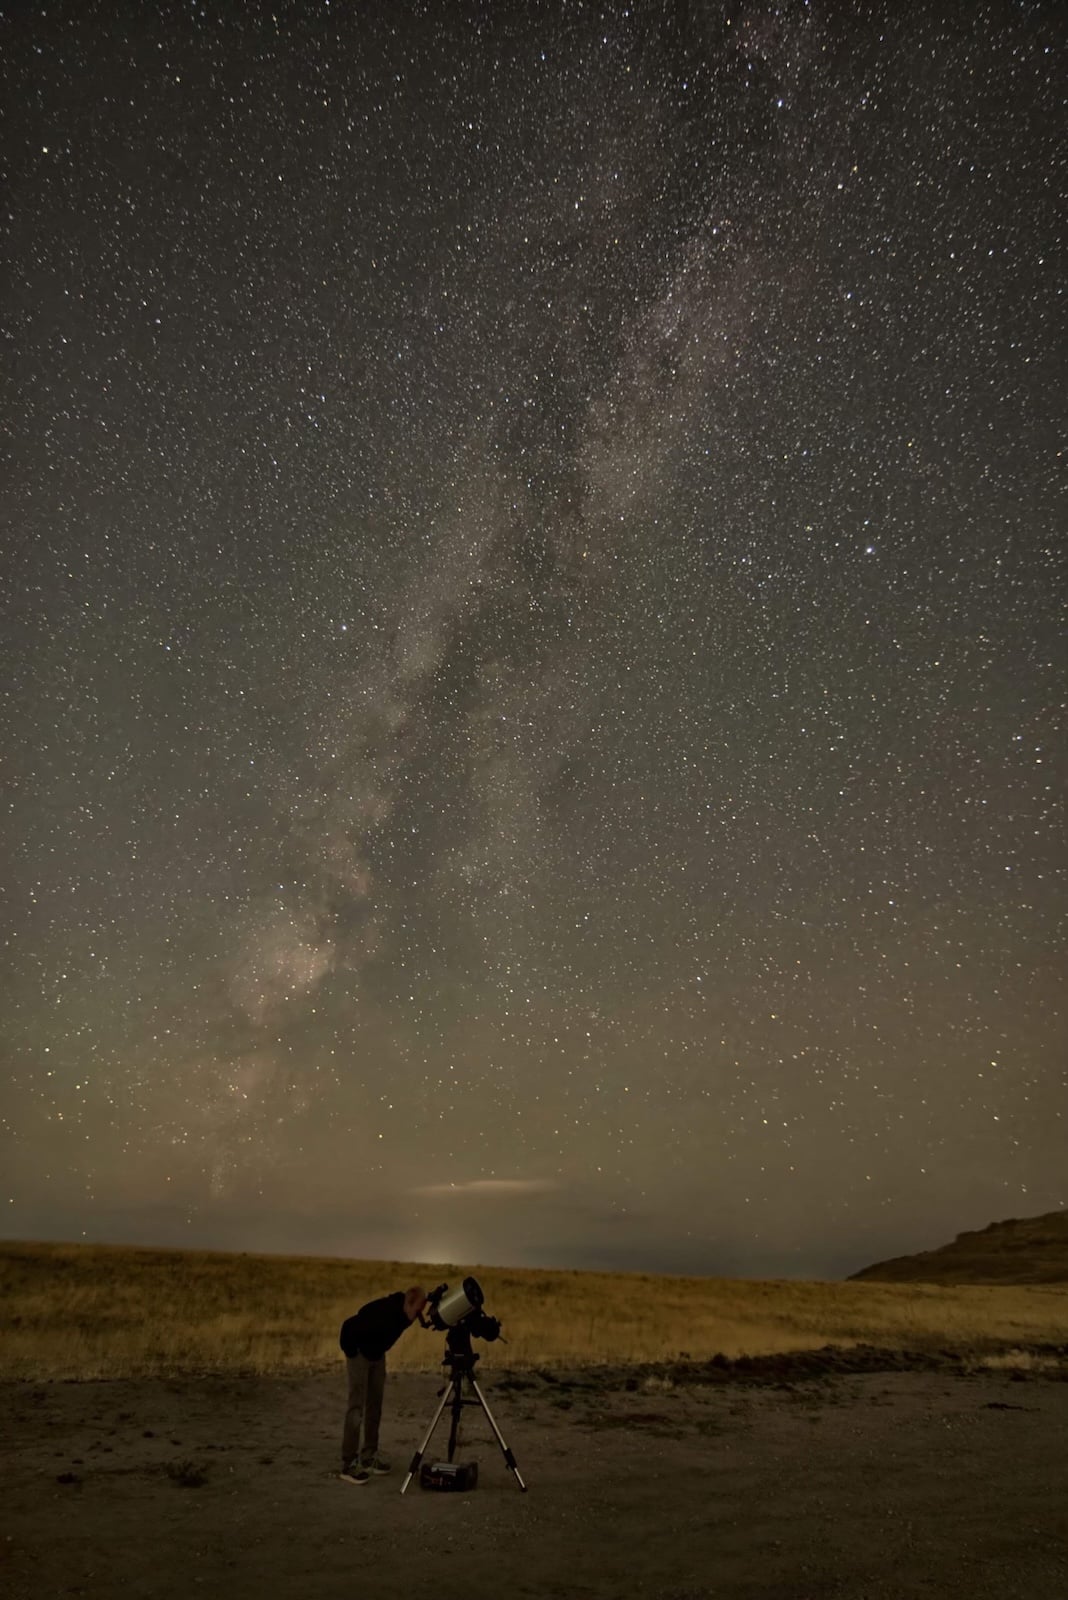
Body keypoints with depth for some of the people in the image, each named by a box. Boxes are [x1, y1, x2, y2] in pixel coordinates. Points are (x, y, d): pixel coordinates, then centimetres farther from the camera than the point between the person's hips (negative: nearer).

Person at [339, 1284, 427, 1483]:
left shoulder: (402, 1313, -13)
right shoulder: (383, 1313, -37)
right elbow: (349, 1326, -32)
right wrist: (350, 1353, -19)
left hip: (377, 1355, 7)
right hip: (360, 1354, -7)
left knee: (375, 1405, 8)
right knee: (357, 1406, -9)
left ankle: (369, 1456, 17)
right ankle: (349, 1464, -5)